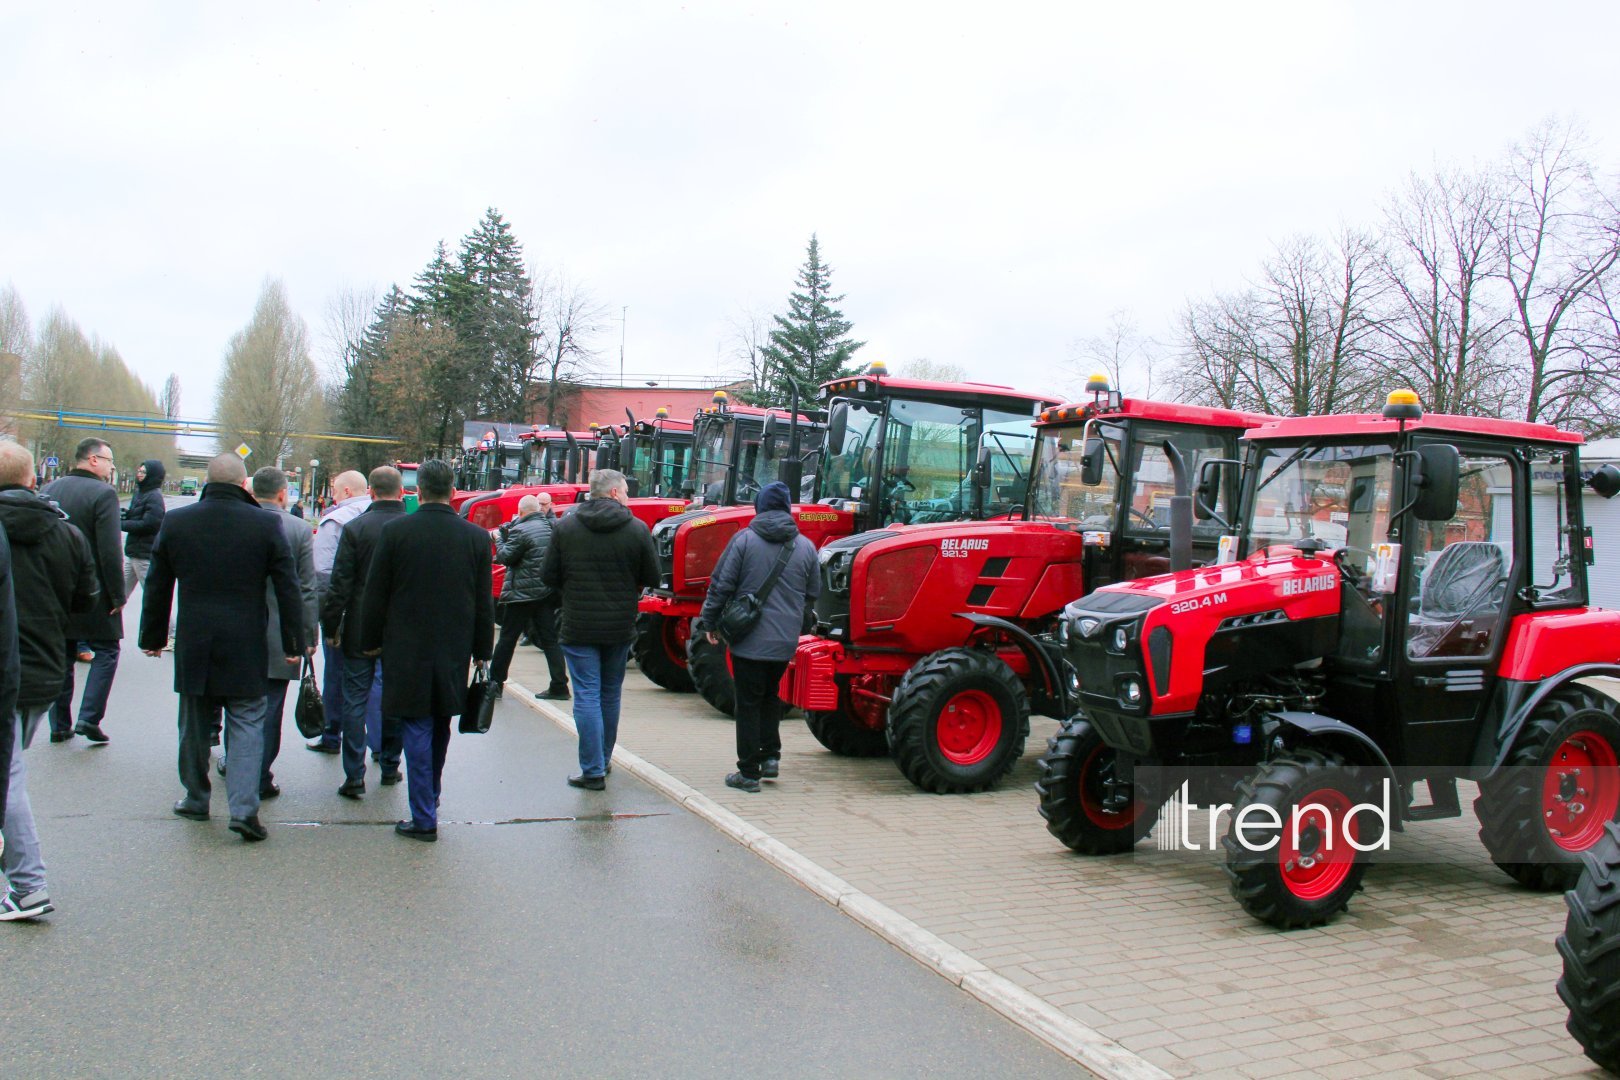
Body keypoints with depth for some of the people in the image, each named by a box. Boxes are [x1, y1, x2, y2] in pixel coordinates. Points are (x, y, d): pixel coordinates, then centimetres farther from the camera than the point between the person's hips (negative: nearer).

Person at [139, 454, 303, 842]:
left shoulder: (175, 522, 0)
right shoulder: (266, 524, -8)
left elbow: (157, 588, 7)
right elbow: (288, 589, -5)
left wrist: (152, 637, 17)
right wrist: (293, 642, 3)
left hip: (193, 644, 2)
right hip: (246, 648, -2)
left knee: (194, 724, 16)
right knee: (247, 723, 3)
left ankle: (195, 799, 28)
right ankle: (244, 807, -7)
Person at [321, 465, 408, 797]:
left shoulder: (355, 528, -10)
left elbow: (340, 584, -8)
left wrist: (330, 626, 2)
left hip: (360, 629, -2)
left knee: (355, 700, 5)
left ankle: (354, 775, 3)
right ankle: (390, 766, 25)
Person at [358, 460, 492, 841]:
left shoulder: (395, 531, -8)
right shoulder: (476, 537, -2)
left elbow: (375, 595, -3)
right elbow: (484, 602, 3)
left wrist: (370, 641, 9)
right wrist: (481, 651, 13)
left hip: (407, 652, -3)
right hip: (454, 652, 3)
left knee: (417, 729, 1)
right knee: (440, 727, 19)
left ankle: (424, 818, 1)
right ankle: (431, 799, 35)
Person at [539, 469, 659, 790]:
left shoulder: (565, 527, -5)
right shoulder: (637, 530, -6)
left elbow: (548, 576, -3)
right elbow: (651, 578, -3)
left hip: (578, 627, -1)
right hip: (620, 626, 2)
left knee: (586, 696, 1)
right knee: (610, 694, 17)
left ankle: (593, 771, -2)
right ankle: (604, 759, 30)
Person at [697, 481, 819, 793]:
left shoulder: (744, 539, -8)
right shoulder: (806, 547, 3)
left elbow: (721, 584, -8)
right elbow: (813, 593, 10)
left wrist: (710, 621, 3)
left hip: (749, 639, -3)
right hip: (785, 641, 4)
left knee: (748, 703, 4)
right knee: (771, 697, 24)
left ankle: (749, 772, 6)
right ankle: (770, 756, 19)